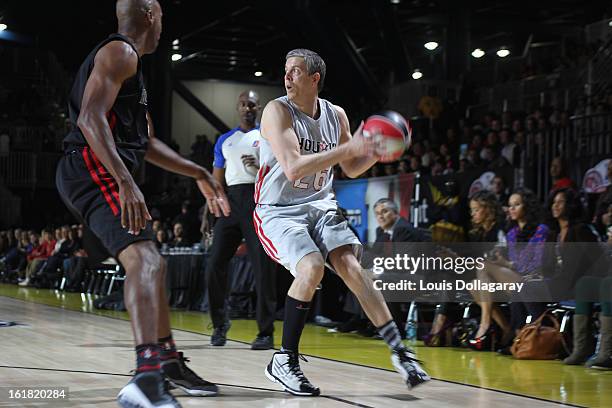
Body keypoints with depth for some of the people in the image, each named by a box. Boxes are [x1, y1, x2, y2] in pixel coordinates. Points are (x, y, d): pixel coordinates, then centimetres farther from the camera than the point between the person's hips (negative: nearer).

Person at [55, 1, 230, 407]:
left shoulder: (128, 61, 27)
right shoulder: (120, 52, -6)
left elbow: (147, 143, 32)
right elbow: (90, 118, -21)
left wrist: (200, 175, 33)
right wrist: (126, 182, -31)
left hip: (102, 175, 11)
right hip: (92, 170, -11)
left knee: (150, 263, 21)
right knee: (145, 260, -27)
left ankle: (169, 363, 33)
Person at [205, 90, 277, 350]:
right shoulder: (225, 141, 19)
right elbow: (216, 182, 20)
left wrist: (261, 168, -17)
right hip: (231, 201, 4)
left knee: (263, 268, -8)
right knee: (215, 265, -3)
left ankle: (266, 333, -3)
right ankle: (220, 323, 15)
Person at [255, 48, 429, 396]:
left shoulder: (336, 115, 4)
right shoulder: (278, 111, -13)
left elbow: (351, 169, 16)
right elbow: (292, 168, -26)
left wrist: (376, 152, -5)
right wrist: (348, 147, -30)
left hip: (320, 206, 5)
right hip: (279, 211, -4)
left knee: (350, 265, -16)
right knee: (311, 267, -27)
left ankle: (400, 351, -15)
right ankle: (284, 362, -12)